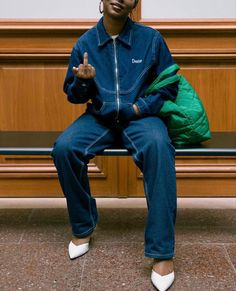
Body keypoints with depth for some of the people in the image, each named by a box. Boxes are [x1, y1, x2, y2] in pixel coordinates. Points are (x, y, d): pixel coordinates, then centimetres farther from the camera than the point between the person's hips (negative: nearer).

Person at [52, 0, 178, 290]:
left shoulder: (151, 38, -1)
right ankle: (82, 228, -4)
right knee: (64, 148, -28)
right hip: (99, 117, 2)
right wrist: (83, 82, -14)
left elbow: (168, 86, 4)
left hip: (141, 116, -2)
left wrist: (140, 107, -11)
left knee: (158, 146, -36)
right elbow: (73, 96, 8)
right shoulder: (85, 42, 3)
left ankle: (162, 251, -30)